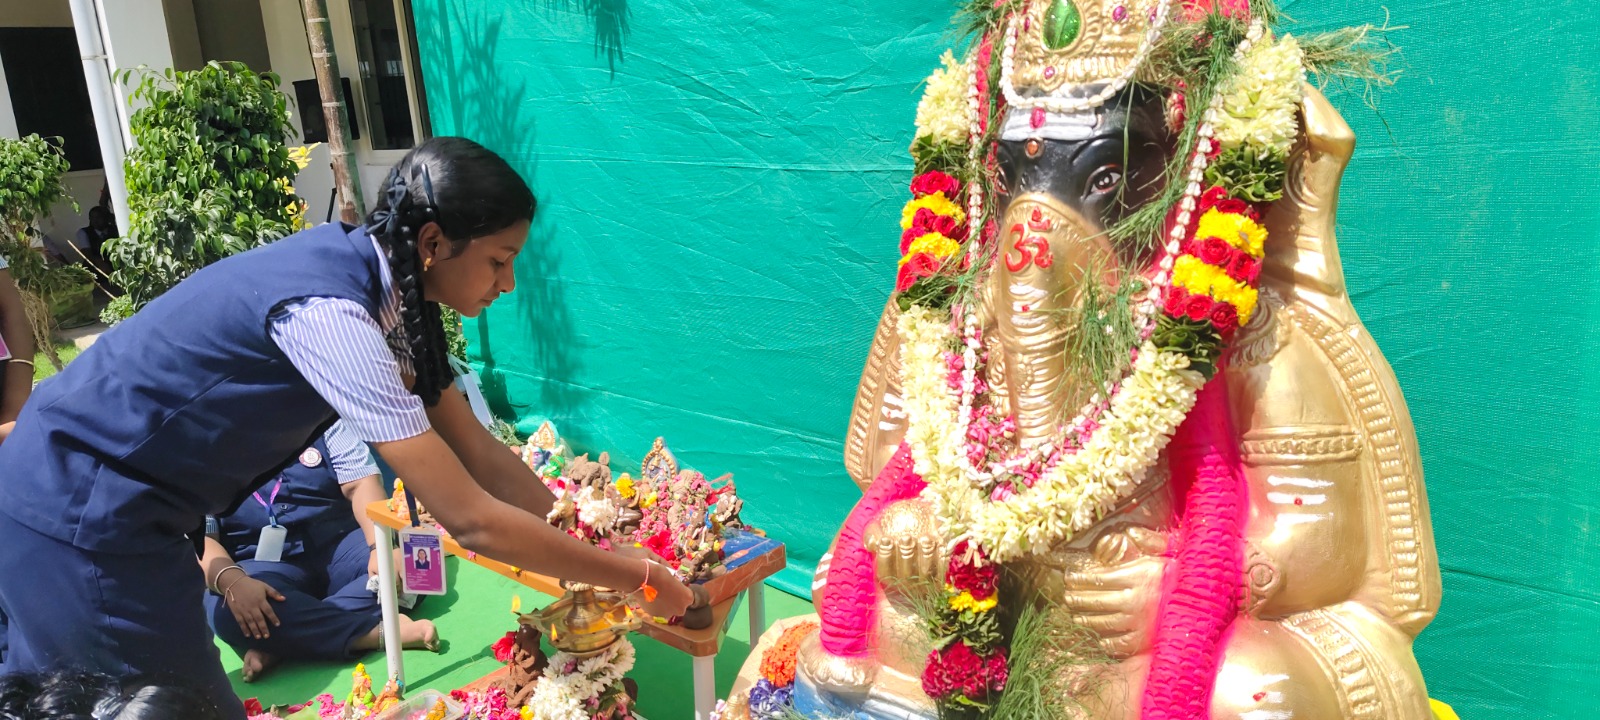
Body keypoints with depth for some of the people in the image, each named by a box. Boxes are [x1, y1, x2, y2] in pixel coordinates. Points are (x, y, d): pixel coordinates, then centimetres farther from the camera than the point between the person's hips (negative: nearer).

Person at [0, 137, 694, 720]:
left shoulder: (376, 278, -4)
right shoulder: (329, 313, -31)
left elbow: (477, 450, 2)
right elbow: (471, 519, -31)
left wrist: (591, 538, 2)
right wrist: (642, 579, -22)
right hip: (86, 522, -9)